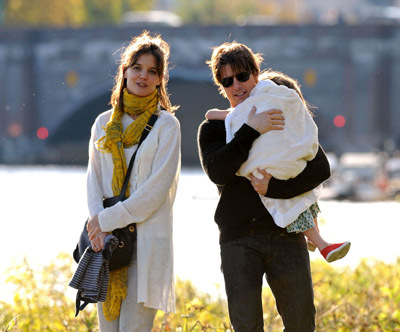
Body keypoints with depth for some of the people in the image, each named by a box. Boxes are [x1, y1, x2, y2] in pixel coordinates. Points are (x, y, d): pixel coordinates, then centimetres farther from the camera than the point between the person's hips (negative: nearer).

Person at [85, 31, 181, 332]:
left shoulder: (166, 125, 0)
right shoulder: (104, 123, 14)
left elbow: (157, 188, -8)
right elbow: (94, 179, 9)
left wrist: (108, 220, -12)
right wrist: (97, 222, -10)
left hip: (148, 237, -4)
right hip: (107, 239, 4)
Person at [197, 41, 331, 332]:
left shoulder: (285, 118, 10)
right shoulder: (212, 129, 9)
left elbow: (320, 169, -1)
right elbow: (218, 172, -12)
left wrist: (273, 187, -14)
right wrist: (251, 131, -17)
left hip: (287, 236, 1)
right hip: (239, 239, -1)